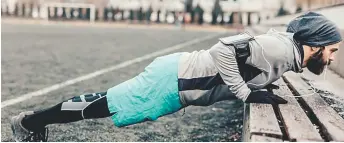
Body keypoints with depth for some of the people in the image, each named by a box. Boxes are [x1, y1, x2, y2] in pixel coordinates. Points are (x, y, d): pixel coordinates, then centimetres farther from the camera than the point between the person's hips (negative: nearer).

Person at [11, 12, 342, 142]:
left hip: (179, 79, 9)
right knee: (104, 106, 2)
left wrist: (261, 86, 12)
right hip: (172, 80, -9)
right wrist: (246, 93, -24)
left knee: (108, 104, 17)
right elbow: (225, 47, -31)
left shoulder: (281, 47, 9)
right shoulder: (280, 49, -21)